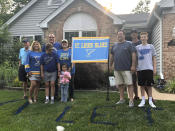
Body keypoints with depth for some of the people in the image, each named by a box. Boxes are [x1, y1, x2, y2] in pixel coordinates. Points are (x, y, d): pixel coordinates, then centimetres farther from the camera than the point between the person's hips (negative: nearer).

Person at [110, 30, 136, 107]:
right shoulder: (114, 45, 17)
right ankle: (121, 99, 20)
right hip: (117, 69, 5)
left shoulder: (129, 44, 1)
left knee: (129, 84, -5)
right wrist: (110, 65, 21)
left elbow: (133, 54, -5)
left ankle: (131, 100, -2)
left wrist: (133, 65, -12)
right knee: (120, 84, 10)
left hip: (126, 68, -5)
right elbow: (112, 56, 23)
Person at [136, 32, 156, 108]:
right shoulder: (137, 47, 8)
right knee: (142, 85, 4)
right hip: (140, 69, 1)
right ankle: (143, 101, 13)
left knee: (149, 85, 2)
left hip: (149, 68, -1)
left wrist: (154, 68, 2)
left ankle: (150, 101, 12)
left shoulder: (151, 46, 8)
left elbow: (153, 58, 9)